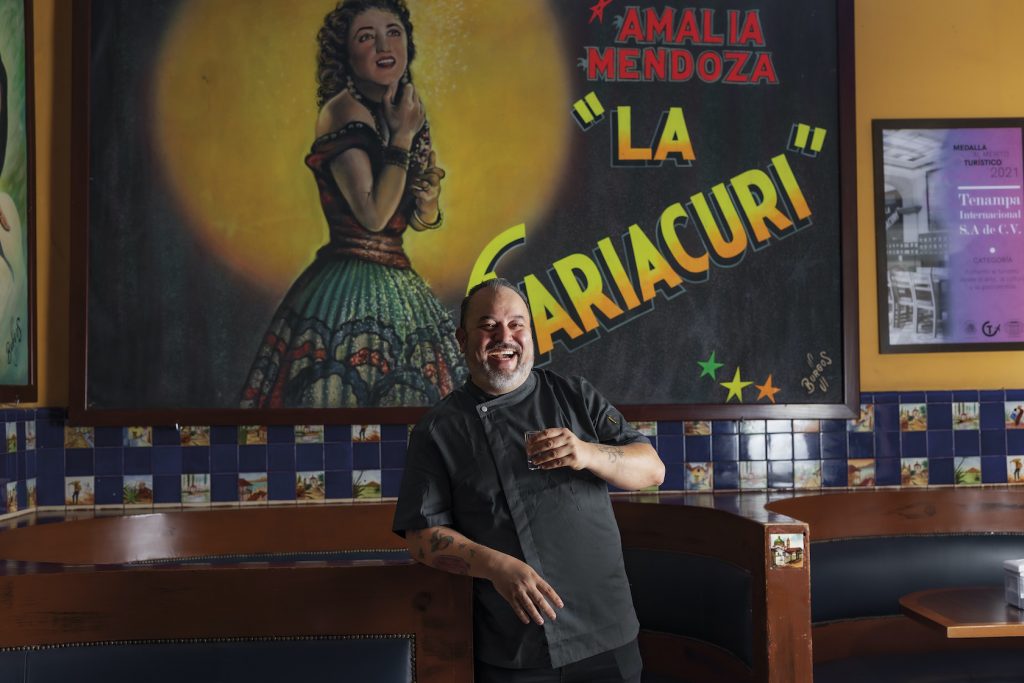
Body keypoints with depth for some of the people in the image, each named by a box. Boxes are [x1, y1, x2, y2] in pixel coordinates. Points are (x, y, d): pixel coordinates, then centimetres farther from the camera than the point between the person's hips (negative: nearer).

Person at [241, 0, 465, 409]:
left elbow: (422, 221, 18)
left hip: (397, 288, 8)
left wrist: (427, 196, -4)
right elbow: (373, 214, -21)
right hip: (352, 293, -8)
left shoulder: (397, 111, 12)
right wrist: (402, 136, -13)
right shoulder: (342, 111, -11)